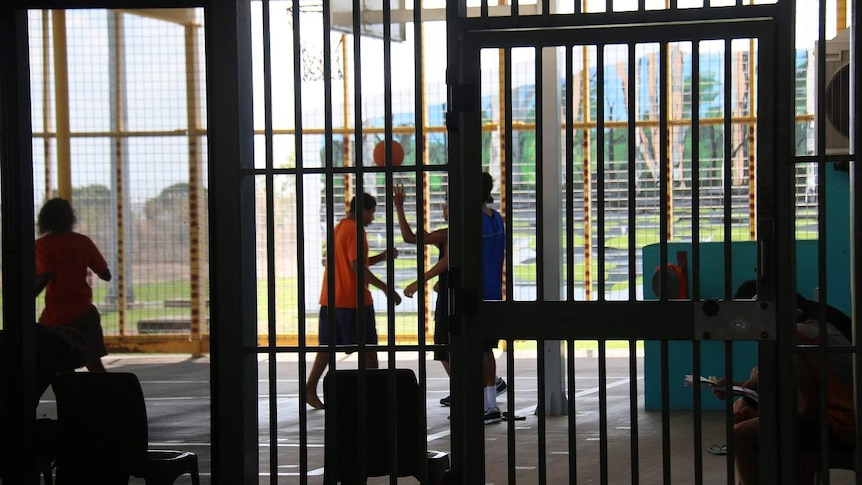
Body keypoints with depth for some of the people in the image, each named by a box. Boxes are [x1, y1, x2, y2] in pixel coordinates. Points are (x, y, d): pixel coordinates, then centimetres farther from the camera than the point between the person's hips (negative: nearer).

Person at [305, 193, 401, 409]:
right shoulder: (355, 230, -13)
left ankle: (310, 388, 6)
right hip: (353, 300, -9)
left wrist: (381, 257, 15)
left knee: (328, 347, 11)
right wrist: (385, 288, -20)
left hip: (330, 299, 9)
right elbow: (357, 267, -20)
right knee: (368, 347, 0)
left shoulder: (338, 229, 17)